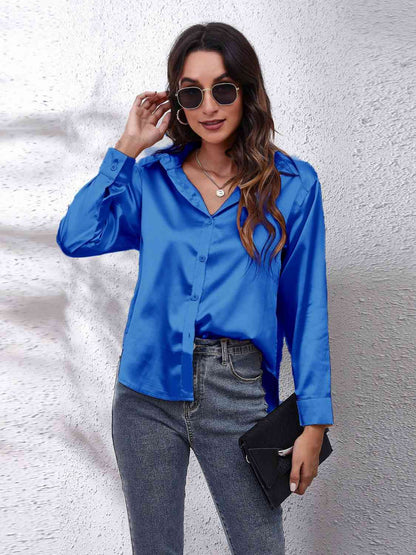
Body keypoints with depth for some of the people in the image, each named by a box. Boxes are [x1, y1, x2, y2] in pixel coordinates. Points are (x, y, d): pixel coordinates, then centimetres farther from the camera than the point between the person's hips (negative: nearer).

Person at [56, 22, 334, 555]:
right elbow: (76, 237, -6)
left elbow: (305, 305, -1)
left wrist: (313, 422, -4)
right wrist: (127, 147, -1)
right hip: (148, 391, 2)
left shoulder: (292, 184, 0)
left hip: (237, 393, -2)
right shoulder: (152, 176, 6)